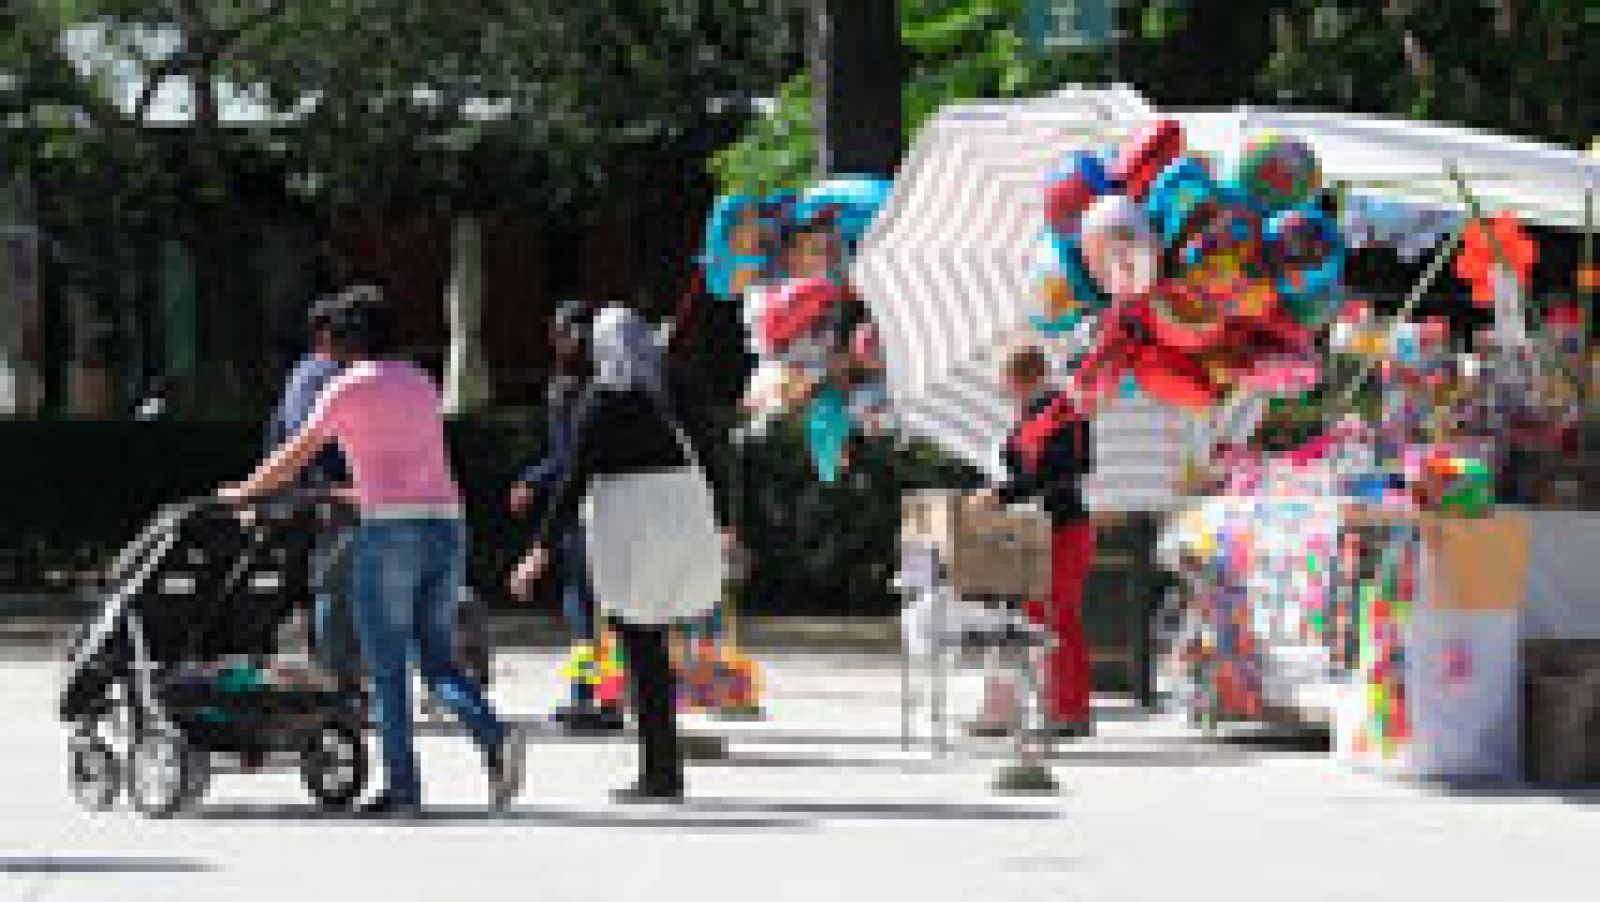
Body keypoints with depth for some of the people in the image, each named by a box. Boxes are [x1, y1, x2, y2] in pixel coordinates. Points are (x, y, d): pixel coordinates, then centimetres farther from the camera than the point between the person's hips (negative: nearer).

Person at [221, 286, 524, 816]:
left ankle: (403, 785, 1)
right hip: (445, 521, 6)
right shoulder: (419, 383, 17)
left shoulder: (348, 388, -1)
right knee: (436, 657, 12)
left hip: (390, 531, -6)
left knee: (386, 666, 2)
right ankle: (495, 737, -12)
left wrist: (243, 493, 21)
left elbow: (294, 457, 6)